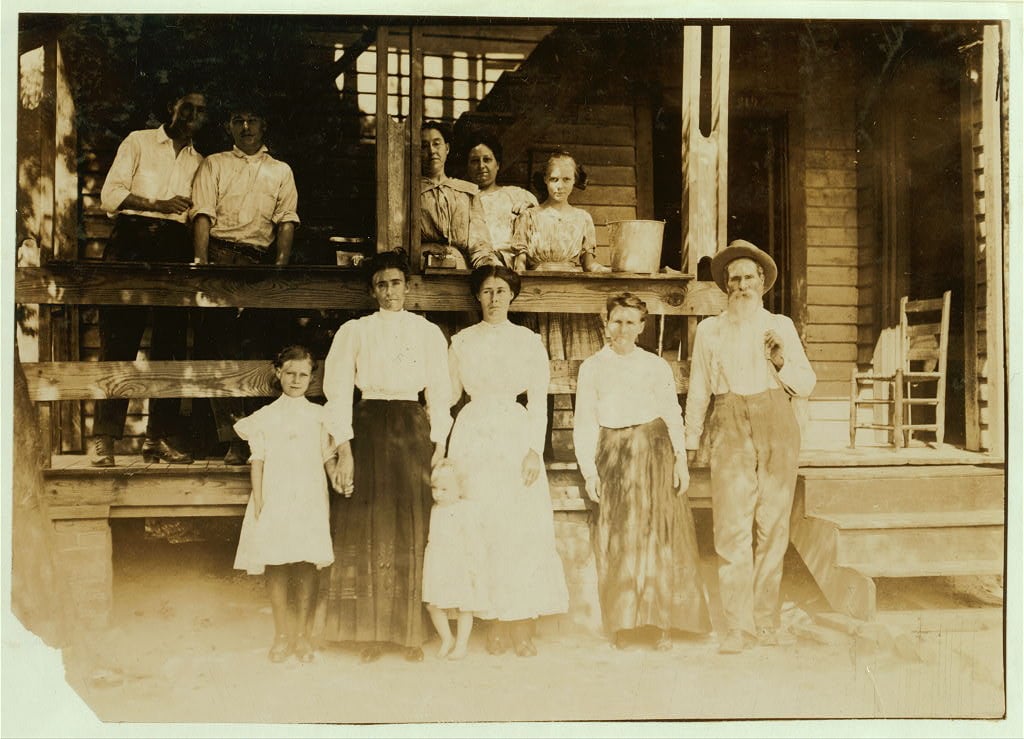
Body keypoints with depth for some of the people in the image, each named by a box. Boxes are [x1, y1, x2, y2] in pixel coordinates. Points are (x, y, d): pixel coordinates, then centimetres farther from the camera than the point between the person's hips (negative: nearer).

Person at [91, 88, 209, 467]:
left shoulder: (199, 162, 22)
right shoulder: (139, 141, 11)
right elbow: (110, 194, 1)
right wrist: (157, 205, -10)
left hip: (176, 250, 4)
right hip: (132, 241, -3)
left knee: (170, 344, -1)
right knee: (119, 342, -7)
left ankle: (160, 437, 4)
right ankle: (103, 439, -5)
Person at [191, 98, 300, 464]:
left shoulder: (281, 171, 21)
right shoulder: (214, 165, 17)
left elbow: (287, 221, 8)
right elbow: (203, 215, 4)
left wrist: (281, 264, -8)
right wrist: (202, 262, -11)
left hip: (261, 261, 1)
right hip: (221, 256, -1)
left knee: (250, 342, -8)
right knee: (218, 342, -11)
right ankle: (233, 437, -11)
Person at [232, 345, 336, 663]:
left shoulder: (319, 415, 10)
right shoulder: (265, 416, 9)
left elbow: (329, 459, 9)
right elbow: (257, 461, 5)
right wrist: (258, 502, -3)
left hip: (310, 499, 0)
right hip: (274, 498, 0)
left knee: (307, 567, -3)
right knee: (275, 567, 0)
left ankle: (302, 634, 8)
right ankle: (281, 635, 11)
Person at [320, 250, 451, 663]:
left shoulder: (428, 332, 10)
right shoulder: (354, 331, 8)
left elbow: (440, 392, 8)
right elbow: (338, 391, 1)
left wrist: (438, 445, -2)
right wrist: (344, 450, -8)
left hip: (413, 431, 1)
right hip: (368, 429, 0)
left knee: (412, 533, 1)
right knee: (368, 532, 0)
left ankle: (411, 632, 10)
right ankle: (372, 633, 9)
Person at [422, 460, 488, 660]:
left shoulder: (466, 509, -9)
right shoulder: (435, 510, 11)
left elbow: (473, 540, -11)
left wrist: (473, 567, -14)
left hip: (459, 567, -6)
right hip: (436, 567, 6)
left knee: (464, 607, 4)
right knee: (433, 605, 4)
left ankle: (461, 644, 18)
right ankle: (446, 640, 23)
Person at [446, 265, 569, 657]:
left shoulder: (529, 341, 6)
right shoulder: (462, 341, 9)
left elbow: (538, 401, 3)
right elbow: (448, 393, 12)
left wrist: (535, 450, -7)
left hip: (515, 437, -1)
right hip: (473, 438, 1)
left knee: (521, 528, -5)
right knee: (480, 528, -1)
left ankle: (522, 625, 2)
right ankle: (497, 624, 8)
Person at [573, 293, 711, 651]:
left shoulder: (657, 366, 8)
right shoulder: (592, 368, 7)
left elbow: (673, 416, 7)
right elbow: (584, 423, 5)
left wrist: (680, 460, -3)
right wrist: (589, 471, -2)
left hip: (654, 452, 0)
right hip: (614, 455, 0)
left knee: (659, 536, 0)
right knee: (617, 541, 2)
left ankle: (661, 623, 6)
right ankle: (621, 623, 11)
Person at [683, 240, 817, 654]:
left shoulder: (781, 327, 11)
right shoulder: (710, 329, 9)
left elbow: (806, 386, 10)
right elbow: (698, 390, 14)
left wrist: (781, 362, -8)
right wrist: (690, 440, 14)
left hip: (776, 426, 1)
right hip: (731, 429, -1)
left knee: (774, 525, 3)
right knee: (732, 527, -7)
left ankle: (765, 620, 13)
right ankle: (737, 627, -2)